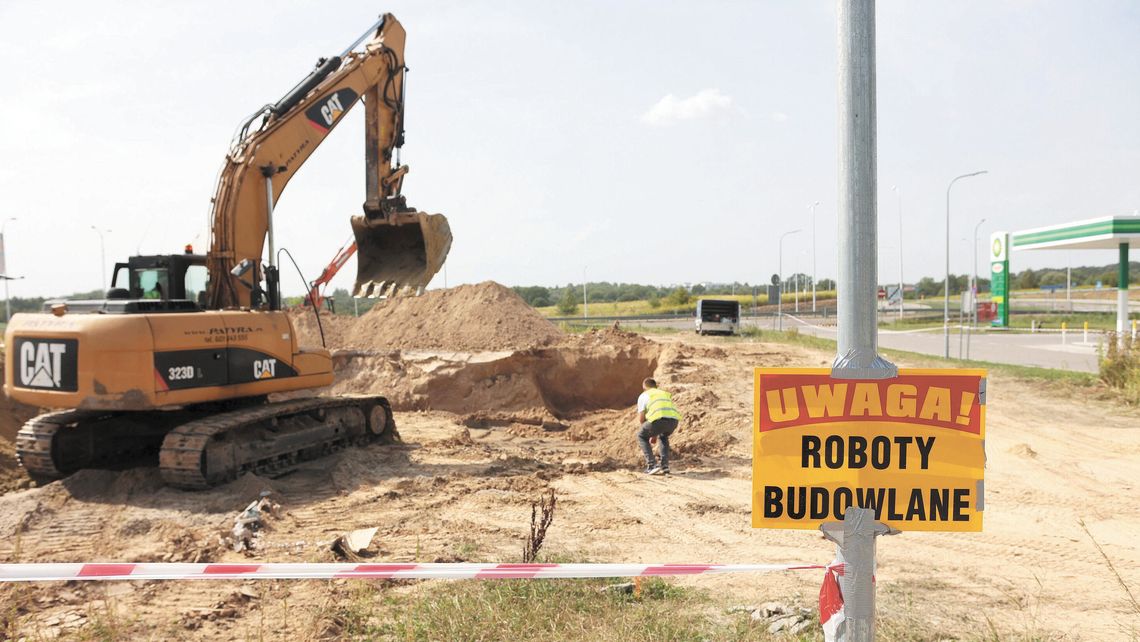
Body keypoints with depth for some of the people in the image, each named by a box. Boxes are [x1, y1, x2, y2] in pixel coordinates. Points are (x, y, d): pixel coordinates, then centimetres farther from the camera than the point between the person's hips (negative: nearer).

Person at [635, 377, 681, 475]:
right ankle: (664, 466, 25)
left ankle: (652, 466, 10)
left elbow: (641, 419, 20)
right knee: (663, 437, 37)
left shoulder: (643, 396, 24)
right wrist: (655, 435, 51)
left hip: (659, 419, -5)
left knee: (641, 436, 22)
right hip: (674, 419, 5)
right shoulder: (665, 394, 39)